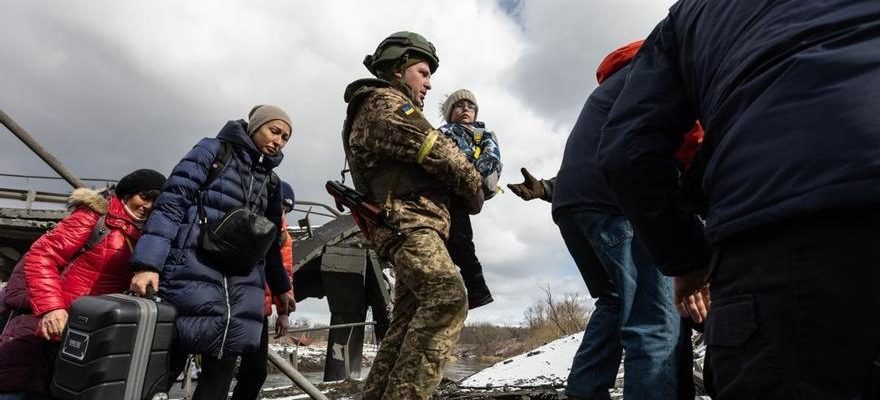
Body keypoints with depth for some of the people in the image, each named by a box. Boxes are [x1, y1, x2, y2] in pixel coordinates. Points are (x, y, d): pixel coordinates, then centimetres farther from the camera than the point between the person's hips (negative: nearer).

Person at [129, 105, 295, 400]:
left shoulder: (270, 182, 18)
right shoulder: (214, 151, 2)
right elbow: (171, 204, -7)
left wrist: (280, 286, 30)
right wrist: (149, 263, -18)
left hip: (242, 280, 5)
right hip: (194, 268, -5)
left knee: (223, 364, 1)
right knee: (167, 356, -4)